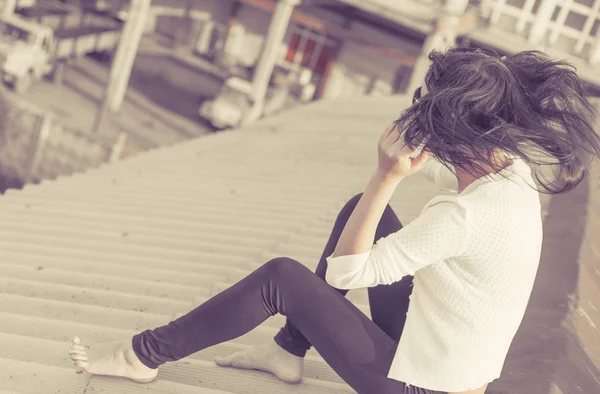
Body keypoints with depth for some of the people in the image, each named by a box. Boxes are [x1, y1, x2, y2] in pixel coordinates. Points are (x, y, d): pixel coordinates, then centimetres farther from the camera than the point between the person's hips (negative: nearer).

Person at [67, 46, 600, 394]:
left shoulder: (465, 214, -32)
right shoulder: (517, 170, -6)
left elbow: (346, 269, -24)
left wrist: (388, 175, -22)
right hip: (430, 341, 8)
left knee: (282, 277, -12)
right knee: (362, 208, 8)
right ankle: (288, 350, 16)